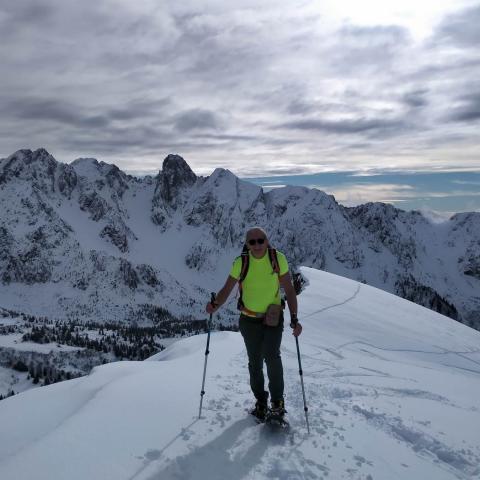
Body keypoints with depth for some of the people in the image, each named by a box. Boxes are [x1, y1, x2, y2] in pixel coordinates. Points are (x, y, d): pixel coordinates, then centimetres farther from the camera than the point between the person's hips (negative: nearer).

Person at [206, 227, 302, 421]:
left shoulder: (278, 259, -12)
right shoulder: (240, 263, -10)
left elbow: (289, 291, -7)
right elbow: (226, 289, -6)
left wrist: (294, 319, -15)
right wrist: (215, 305, -26)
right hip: (249, 319, 2)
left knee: (272, 357, -17)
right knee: (255, 361, 10)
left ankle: (277, 401, 2)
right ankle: (260, 400, 31)